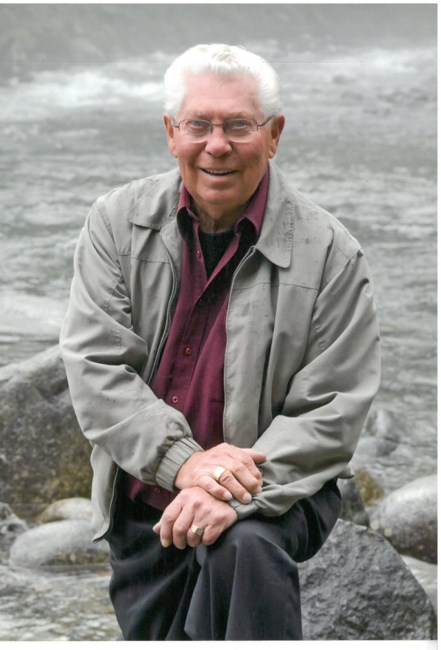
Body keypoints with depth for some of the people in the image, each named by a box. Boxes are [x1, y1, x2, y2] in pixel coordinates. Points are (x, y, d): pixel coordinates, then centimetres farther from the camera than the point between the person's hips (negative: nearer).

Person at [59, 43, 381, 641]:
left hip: (274, 489, -3)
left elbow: (331, 416, -11)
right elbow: (93, 363, -8)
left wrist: (234, 495, -27)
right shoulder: (117, 222, -1)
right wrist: (182, 460, -22)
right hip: (142, 502, 4)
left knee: (243, 545, -34)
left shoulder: (329, 254, -9)